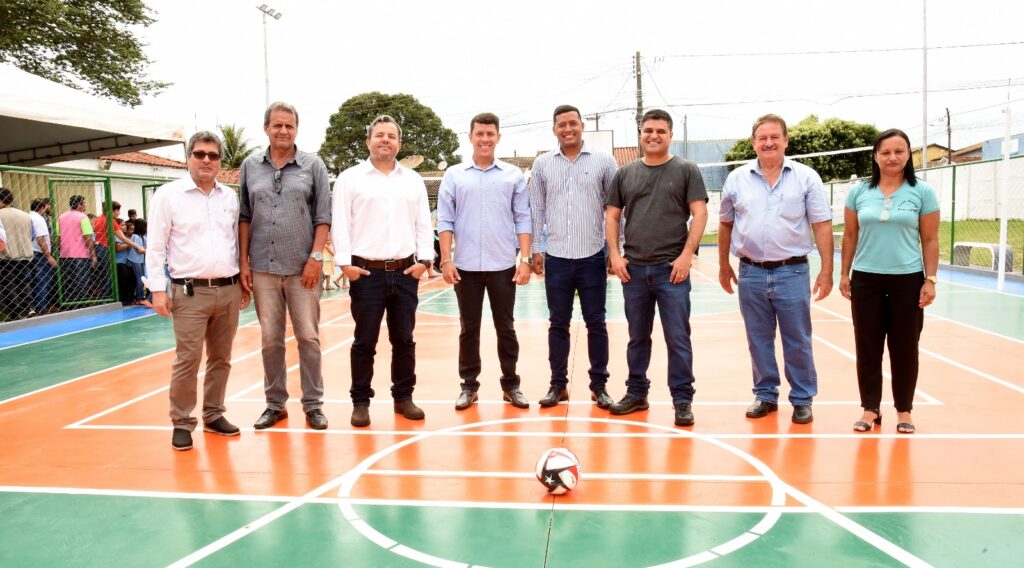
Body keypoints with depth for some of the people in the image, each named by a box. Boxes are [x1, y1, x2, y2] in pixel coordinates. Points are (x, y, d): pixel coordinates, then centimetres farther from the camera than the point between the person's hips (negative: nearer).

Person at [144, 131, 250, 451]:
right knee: (187, 361, -5)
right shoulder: (169, 195, -1)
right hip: (190, 292, -4)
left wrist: (244, 283, 14)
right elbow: (156, 246, -3)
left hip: (228, 291, 4)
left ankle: (213, 415, 24)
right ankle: (182, 423, 8)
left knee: (221, 359, 11)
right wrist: (158, 289, -8)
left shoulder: (230, 197, 11)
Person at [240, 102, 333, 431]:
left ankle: (313, 405, 13)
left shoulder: (313, 165, 2)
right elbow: (244, 217, 9)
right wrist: (243, 261, 3)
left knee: (308, 338, 2)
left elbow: (323, 217, -1)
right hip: (263, 268, 2)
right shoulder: (250, 166, 8)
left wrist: (316, 258, -8)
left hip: (302, 268, -2)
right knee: (270, 340, 8)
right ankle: (275, 404, 20)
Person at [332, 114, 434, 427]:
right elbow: (340, 224, -2)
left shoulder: (413, 180, 13)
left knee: (404, 339, 9)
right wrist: (345, 262, -10)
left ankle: (403, 396, 21)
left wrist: (423, 260, -1)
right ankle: (360, 401, 14)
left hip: (406, 272, 3)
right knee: (364, 342, 3)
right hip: (366, 271, -3)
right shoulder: (350, 178, 3)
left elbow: (423, 224, 10)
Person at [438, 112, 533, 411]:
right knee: (469, 329, 8)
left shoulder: (514, 175, 5)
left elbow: (523, 220, 3)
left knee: (505, 328, 8)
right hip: (466, 266, 0)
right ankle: (469, 385, 19)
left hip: (503, 266, 0)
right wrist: (446, 260, -5)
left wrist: (525, 259, -5)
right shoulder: (454, 175, 5)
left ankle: (510, 385, 19)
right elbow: (445, 221, 2)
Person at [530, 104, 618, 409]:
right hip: (556, 258, 1)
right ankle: (558, 384, 20)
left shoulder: (603, 161, 1)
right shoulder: (542, 164, 6)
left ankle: (599, 386, 17)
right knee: (558, 324, 9)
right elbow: (537, 209, 8)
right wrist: (536, 250, 4)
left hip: (593, 257, -1)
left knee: (596, 324, 6)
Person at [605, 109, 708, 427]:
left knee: (678, 338, 0)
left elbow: (699, 213, -3)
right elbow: (612, 216, 12)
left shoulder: (686, 170, 3)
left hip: (672, 269, -3)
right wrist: (615, 254, 1)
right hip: (633, 269, 3)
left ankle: (682, 400, 10)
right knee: (637, 337, 13)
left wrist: (686, 255, -11)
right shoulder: (625, 174, 11)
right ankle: (636, 393, 24)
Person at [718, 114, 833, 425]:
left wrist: (826, 270, -6)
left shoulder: (806, 177, -1)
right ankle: (765, 395, 25)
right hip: (751, 273, 2)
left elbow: (822, 226, -2)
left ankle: (802, 399, 19)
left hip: (792, 272, -2)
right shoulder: (737, 178, 5)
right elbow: (725, 225, 13)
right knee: (758, 340, 11)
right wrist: (724, 266, 14)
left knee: (797, 341, 5)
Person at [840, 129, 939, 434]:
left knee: (904, 348, 6)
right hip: (866, 279, 2)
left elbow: (930, 240, 0)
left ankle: (903, 410, 20)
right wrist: (844, 274, 6)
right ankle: (871, 408, 17)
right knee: (868, 347, 6)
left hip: (908, 280, -1)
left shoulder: (923, 192, -1)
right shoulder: (859, 192, 4)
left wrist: (930, 280, -5)